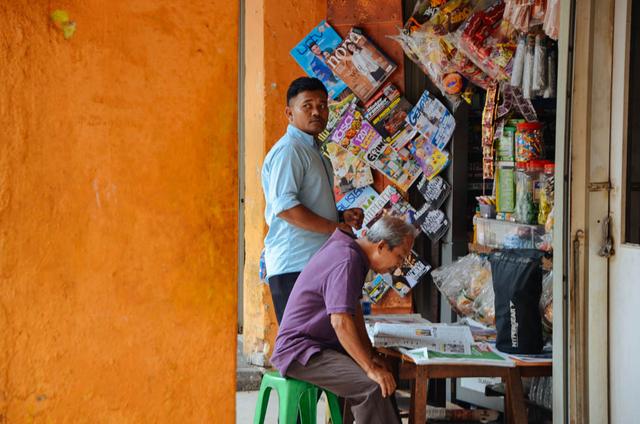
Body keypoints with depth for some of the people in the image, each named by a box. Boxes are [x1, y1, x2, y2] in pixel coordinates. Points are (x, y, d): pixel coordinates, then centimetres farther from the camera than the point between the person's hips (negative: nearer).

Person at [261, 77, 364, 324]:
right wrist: (335, 227, -16)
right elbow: (284, 206, -22)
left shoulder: (313, 151, 24)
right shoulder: (288, 150, -10)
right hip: (294, 266, -10)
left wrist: (341, 216, 13)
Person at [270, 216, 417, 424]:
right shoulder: (346, 261, -21)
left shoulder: (352, 253, 12)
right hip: (299, 350, -11)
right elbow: (341, 321, -29)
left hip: (321, 345, 11)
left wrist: (370, 355, 11)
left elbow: (354, 310, 20)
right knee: (371, 386, -26)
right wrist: (370, 367, -27)